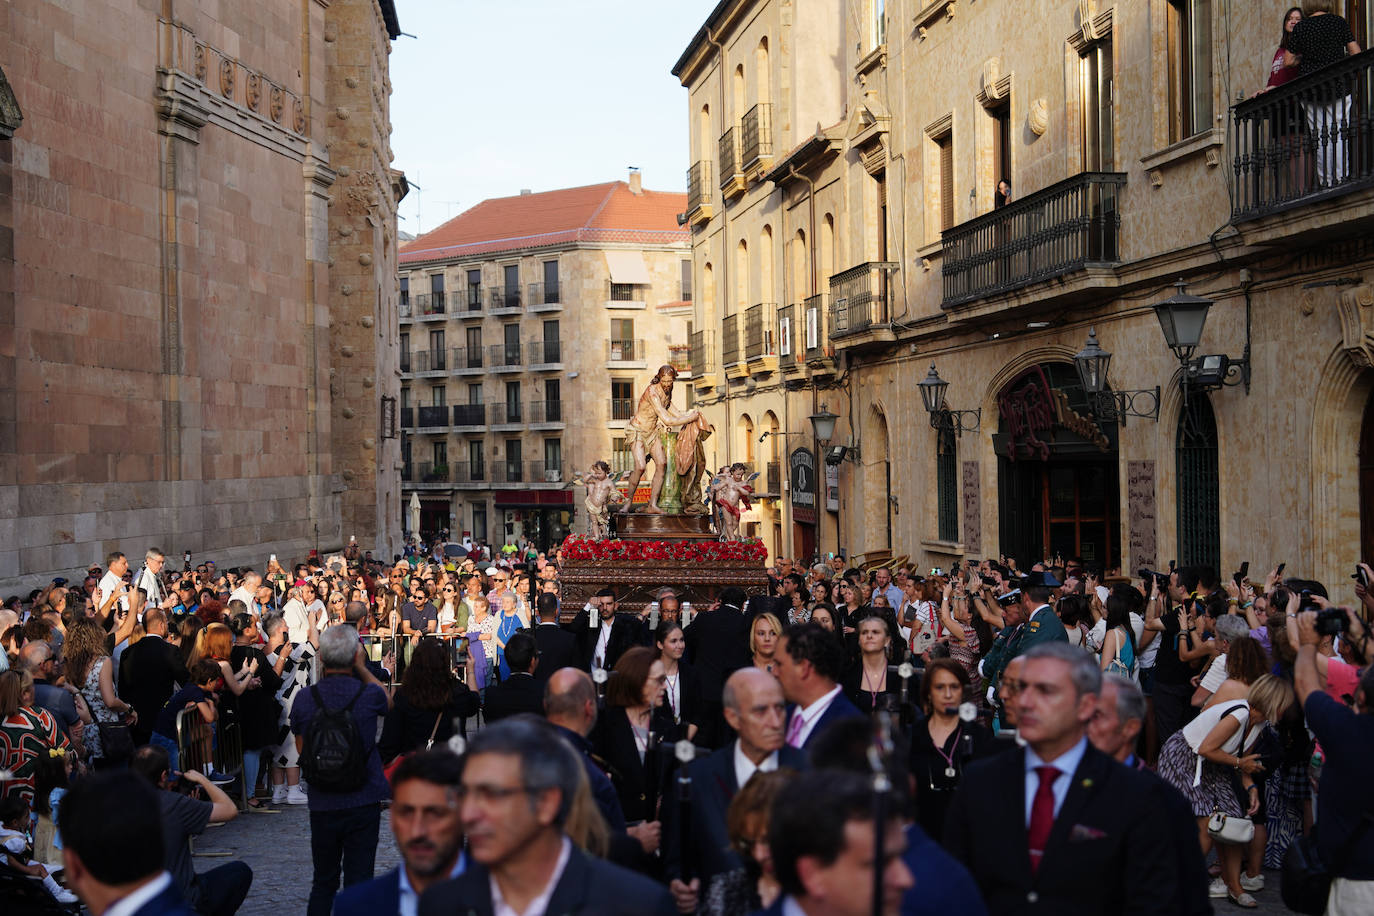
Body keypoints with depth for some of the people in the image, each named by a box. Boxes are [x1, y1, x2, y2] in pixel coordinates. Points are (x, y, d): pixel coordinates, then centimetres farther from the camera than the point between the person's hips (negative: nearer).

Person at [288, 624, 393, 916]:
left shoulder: (304, 699, -6)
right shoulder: (369, 695, -11)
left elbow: (301, 749, 7)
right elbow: (388, 702, 15)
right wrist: (361, 667, 11)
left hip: (322, 805, 2)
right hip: (363, 803, -2)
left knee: (323, 883, 16)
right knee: (358, 882, 5)